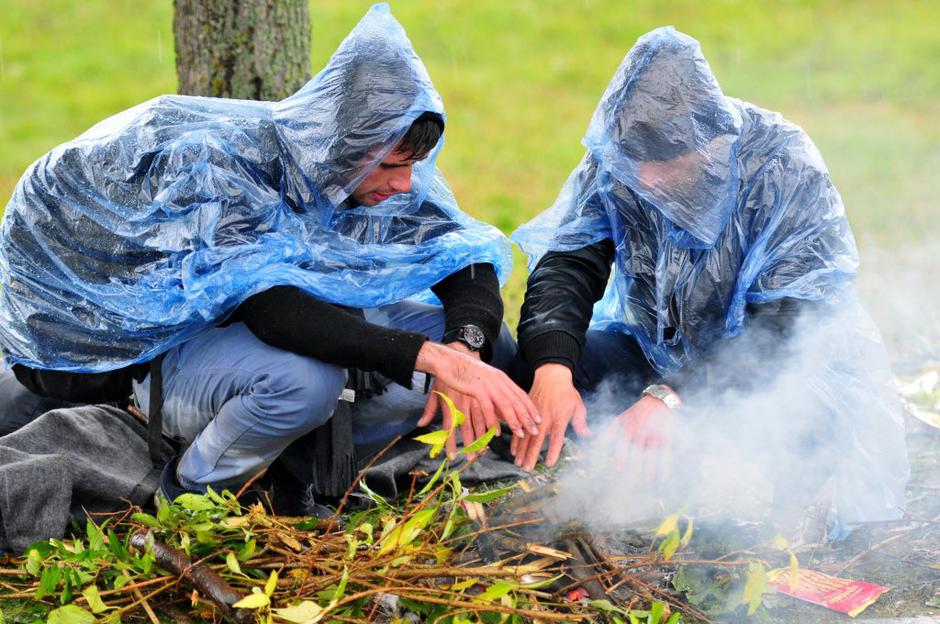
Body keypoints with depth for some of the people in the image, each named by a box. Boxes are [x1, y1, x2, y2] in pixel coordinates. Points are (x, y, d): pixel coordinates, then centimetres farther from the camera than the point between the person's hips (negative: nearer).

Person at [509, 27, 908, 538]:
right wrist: (551, 368, -39)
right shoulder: (612, 157, -12)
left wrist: (672, 395, -41)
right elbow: (566, 266, -17)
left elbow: (785, 322, -28)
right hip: (654, 349, 3)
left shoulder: (783, 163, -23)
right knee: (534, 369, -20)